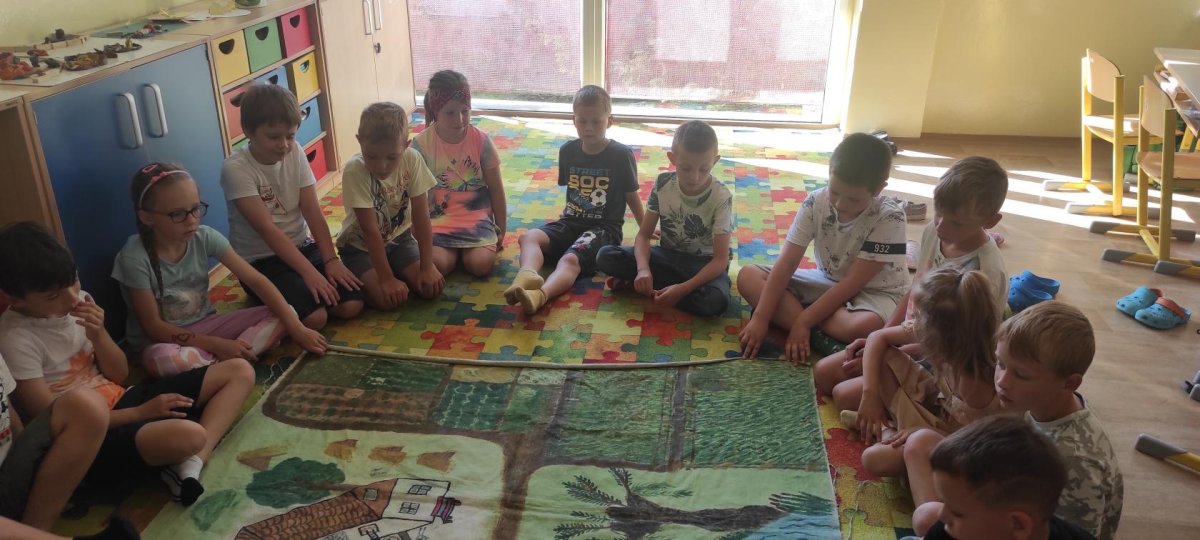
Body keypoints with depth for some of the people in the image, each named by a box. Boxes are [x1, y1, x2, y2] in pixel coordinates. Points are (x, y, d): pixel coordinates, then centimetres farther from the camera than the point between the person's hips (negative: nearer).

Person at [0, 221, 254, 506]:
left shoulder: (78, 302, 3)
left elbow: (119, 375, 8)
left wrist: (98, 334, -12)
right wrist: (140, 413, -17)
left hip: (121, 400, 8)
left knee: (239, 372, -1)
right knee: (188, 436, -39)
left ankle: (190, 466, -15)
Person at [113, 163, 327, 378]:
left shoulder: (205, 237, -12)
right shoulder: (135, 258, -22)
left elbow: (256, 280, -11)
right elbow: (153, 326, -17)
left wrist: (296, 328, -19)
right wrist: (216, 345, -24)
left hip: (204, 325, 5)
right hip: (163, 340, -4)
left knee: (283, 315, -13)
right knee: (162, 359, -42)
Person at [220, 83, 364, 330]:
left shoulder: (295, 152, -2)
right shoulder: (236, 168, -17)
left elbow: (313, 212, -5)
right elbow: (267, 229, -23)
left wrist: (330, 260, -16)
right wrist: (309, 272, -29)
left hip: (302, 247, 5)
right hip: (261, 261, -5)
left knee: (352, 305, -15)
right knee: (314, 317, -25)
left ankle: (299, 290, 10)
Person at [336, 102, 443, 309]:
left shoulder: (412, 159, -20)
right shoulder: (354, 170, -28)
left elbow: (421, 216, -17)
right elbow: (371, 230, -26)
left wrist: (427, 267, -19)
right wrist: (386, 278, -26)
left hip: (398, 238, 3)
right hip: (360, 246, -3)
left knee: (432, 287, -16)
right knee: (387, 298, -25)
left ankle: (398, 272, 12)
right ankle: (367, 282, 8)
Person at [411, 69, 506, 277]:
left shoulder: (480, 140, -6)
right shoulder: (421, 144, -9)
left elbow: (496, 189, 3)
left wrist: (501, 229, 5)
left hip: (476, 216, 0)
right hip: (438, 219, 0)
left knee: (481, 264, -25)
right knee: (438, 264, -26)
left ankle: (466, 248, 9)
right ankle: (455, 248, 8)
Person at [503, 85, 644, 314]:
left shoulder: (621, 155, -5)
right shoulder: (567, 151, 7)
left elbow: (631, 196, 4)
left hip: (604, 228, -5)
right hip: (571, 222, 5)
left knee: (571, 259, -35)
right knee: (529, 237, -23)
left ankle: (539, 295, -61)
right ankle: (528, 275, -53)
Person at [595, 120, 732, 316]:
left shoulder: (721, 197, -20)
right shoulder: (663, 184, -10)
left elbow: (720, 259, -21)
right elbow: (644, 235, -8)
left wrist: (684, 288, -35)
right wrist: (643, 269, -30)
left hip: (704, 262, -1)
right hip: (668, 255, 2)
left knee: (715, 301, -37)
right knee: (605, 256, -17)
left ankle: (654, 286, -16)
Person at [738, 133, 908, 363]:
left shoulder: (889, 218, -24)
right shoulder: (815, 202, -14)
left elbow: (853, 282, -24)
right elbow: (787, 263, -17)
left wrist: (803, 321, -26)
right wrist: (760, 319, -24)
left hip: (874, 291, -4)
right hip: (827, 282, 5)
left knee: (866, 325, -42)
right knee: (748, 276, -14)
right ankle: (816, 336, -26)